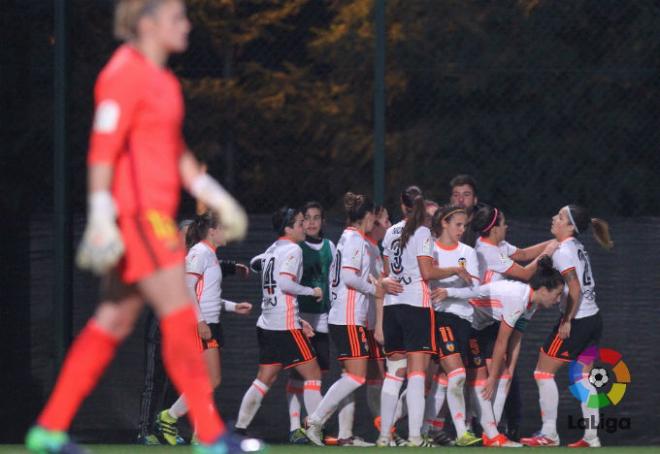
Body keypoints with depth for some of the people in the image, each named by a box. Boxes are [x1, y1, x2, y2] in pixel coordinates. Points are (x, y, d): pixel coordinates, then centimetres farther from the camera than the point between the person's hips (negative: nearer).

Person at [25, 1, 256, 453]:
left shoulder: (159, 77, 18)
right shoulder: (125, 74, -12)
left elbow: (176, 152, 25)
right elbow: (103, 149, -17)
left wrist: (216, 198, 21)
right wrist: (101, 220, -21)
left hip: (154, 212, 10)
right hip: (134, 211, -10)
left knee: (114, 323, 9)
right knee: (180, 317, -11)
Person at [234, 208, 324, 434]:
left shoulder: (271, 250, 19)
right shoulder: (292, 250, -9)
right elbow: (285, 283, -21)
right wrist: (313, 291, -7)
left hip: (267, 322, 9)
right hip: (286, 325, -9)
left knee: (265, 379, 10)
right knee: (312, 374, -3)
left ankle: (239, 428, 6)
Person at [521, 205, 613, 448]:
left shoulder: (563, 252, -14)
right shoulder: (577, 247, 11)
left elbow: (575, 289, -21)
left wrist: (567, 320, -18)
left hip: (576, 321, -8)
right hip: (593, 318, 8)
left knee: (543, 372, 1)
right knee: (583, 378, 12)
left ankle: (549, 434, 0)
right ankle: (591, 437, 9)